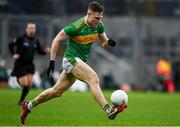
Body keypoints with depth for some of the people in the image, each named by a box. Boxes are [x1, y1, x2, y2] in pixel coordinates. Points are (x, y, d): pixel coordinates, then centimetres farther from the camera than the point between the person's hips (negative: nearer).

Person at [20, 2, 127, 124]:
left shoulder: (99, 26, 1)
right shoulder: (76, 27, -20)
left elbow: (104, 43, 13)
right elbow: (57, 40, -11)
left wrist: (109, 42, -11)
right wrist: (52, 61, -13)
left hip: (80, 62, 8)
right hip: (71, 59, -8)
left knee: (57, 91, 14)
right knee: (94, 79, -27)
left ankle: (29, 105, 29)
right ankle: (109, 110, -36)